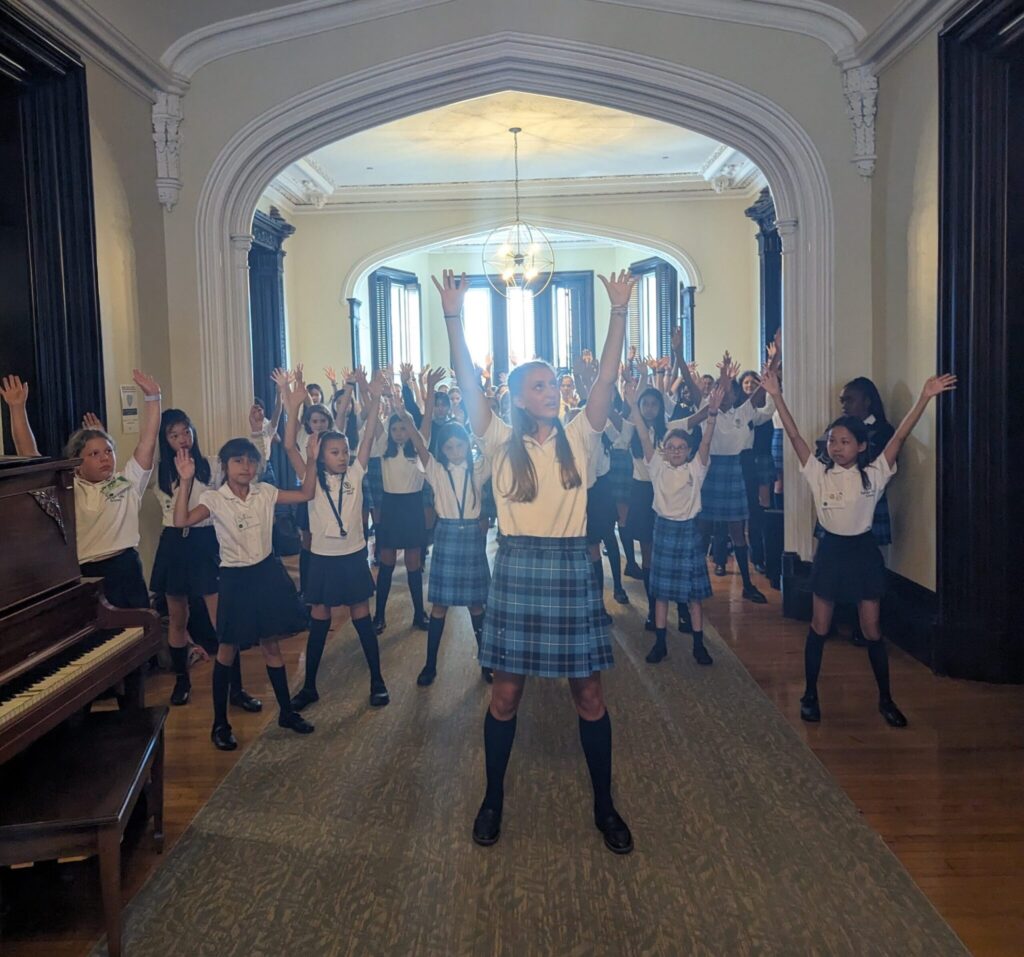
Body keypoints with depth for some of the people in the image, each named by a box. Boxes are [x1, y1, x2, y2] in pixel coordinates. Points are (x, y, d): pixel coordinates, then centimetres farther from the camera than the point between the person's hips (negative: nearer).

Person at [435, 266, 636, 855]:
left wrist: (619, 312, -10)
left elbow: (608, 378, -3)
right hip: (517, 568, -1)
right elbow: (469, 383, -9)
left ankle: (605, 806, 25)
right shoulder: (502, 442, 1)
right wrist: (454, 318, -18)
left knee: (589, 693, 8)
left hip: (571, 568, 1)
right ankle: (494, 801, 27)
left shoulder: (579, 438, 5)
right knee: (506, 693, 8)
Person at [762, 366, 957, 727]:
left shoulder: (874, 475, -5)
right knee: (819, 627, 9)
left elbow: (899, 437, -14)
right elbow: (794, 436, -12)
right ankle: (810, 695, 22)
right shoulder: (819, 474, -5)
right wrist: (777, 396, -19)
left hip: (863, 551, 0)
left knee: (872, 630, 7)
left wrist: (925, 398, -22)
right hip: (831, 550, 1)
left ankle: (885, 699, 23)